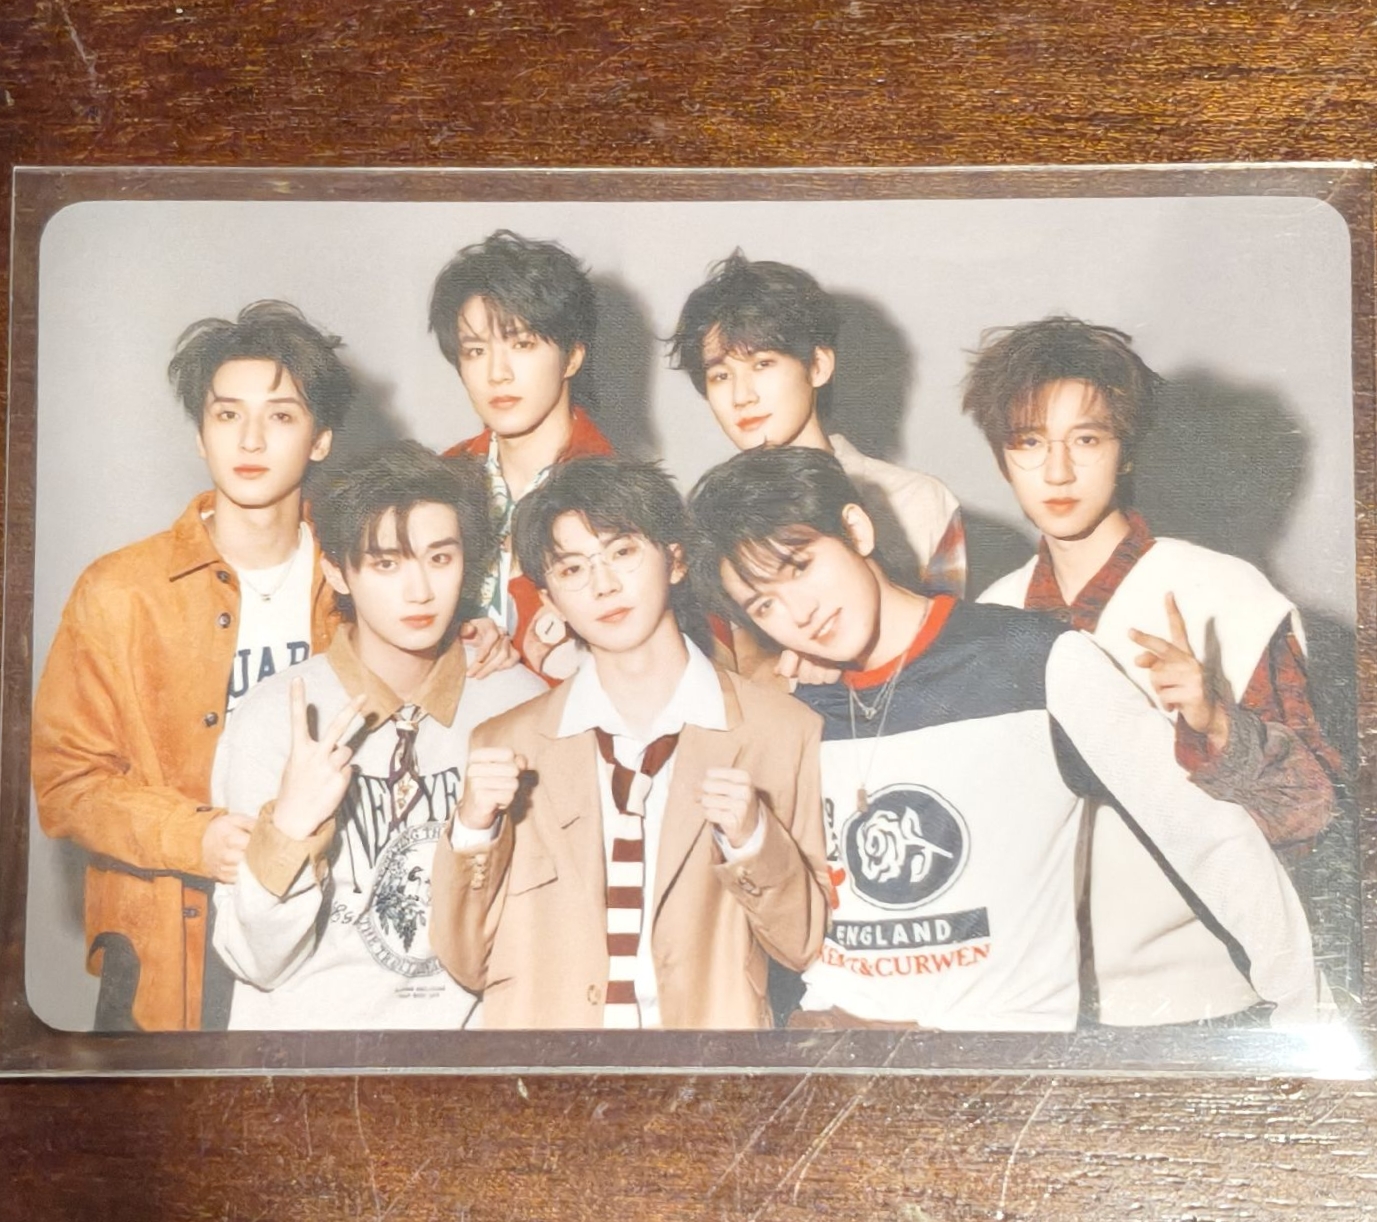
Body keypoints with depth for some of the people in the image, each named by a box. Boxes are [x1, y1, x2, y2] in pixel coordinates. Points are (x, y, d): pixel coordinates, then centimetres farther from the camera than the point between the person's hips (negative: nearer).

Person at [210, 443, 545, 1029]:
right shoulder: (276, 716, -7)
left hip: (473, 1016, 1)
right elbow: (256, 962, -7)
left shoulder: (522, 700, -1)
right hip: (312, 1024, 0)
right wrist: (289, 827, -21)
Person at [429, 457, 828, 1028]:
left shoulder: (782, 730, 3)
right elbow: (467, 964, 8)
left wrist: (750, 838, -9)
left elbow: (801, 945, 6)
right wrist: (473, 830, -7)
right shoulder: (505, 745, 8)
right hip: (544, 1031, 2)